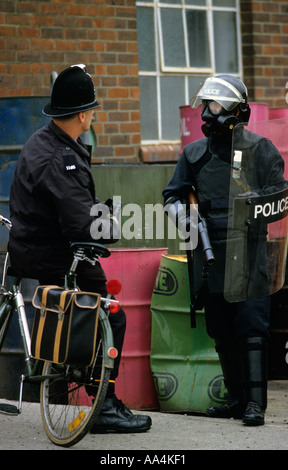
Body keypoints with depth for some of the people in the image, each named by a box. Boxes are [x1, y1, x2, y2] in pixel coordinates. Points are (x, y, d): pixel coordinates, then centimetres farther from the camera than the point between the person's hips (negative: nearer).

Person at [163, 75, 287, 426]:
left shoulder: (259, 150, 1)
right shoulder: (195, 153, 13)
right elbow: (172, 195, 21)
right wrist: (183, 217, 1)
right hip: (210, 256, 5)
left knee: (251, 328, -11)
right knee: (222, 333, 8)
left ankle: (255, 402, -11)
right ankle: (236, 399, 17)